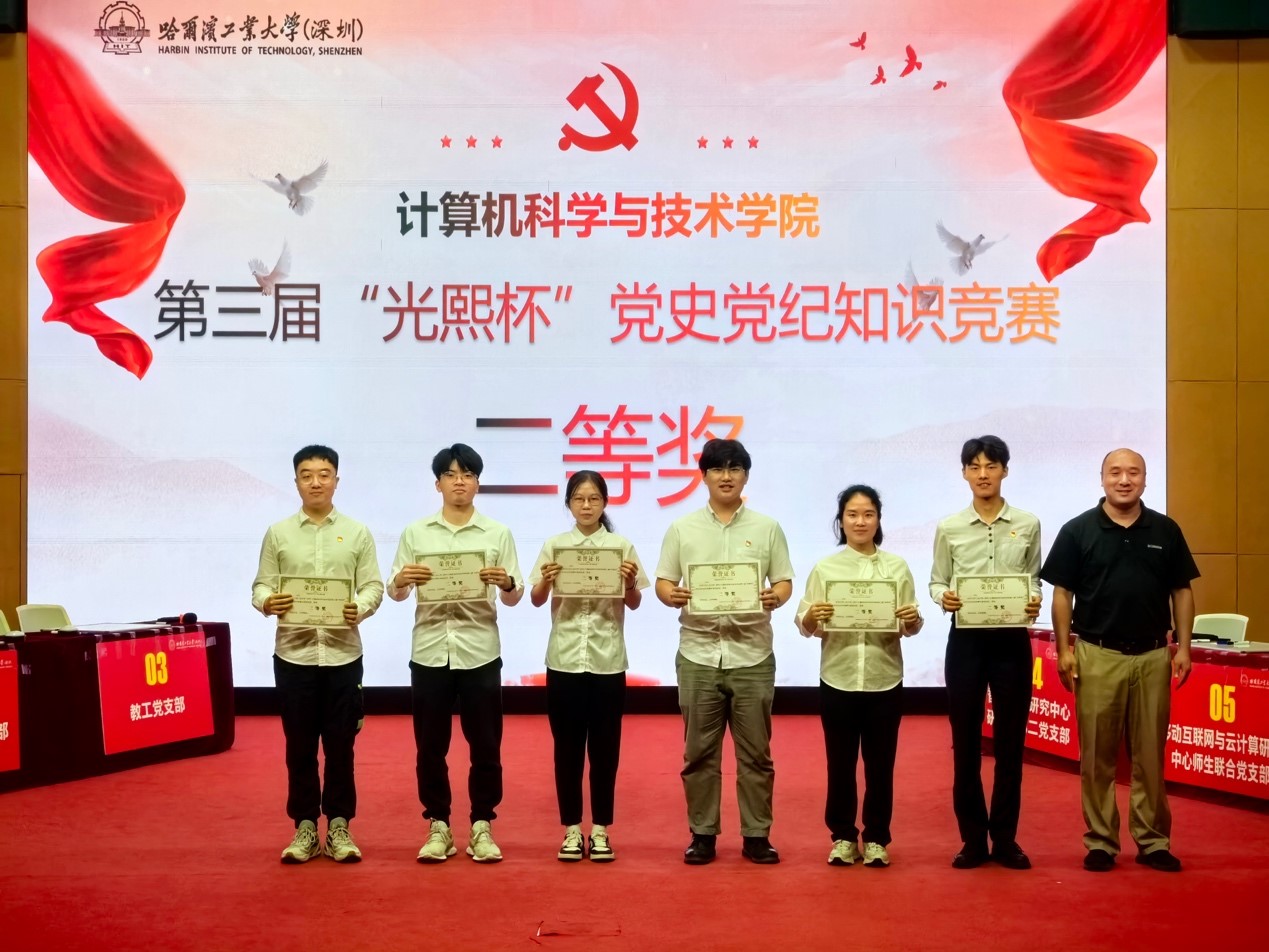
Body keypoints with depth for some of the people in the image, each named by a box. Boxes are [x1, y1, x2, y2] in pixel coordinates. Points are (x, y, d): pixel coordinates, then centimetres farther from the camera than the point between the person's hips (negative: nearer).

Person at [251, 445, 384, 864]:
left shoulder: (357, 533, 5)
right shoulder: (277, 533, 6)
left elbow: (373, 585, 2)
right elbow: (261, 585, 5)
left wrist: (360, 608, -18)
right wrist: (267, 602, -18)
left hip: (342, 652, 0)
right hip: (293, 652, 1)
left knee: (340, 743, 4)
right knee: (299, 744, 6)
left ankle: (338, 826, 15)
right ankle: (305, 826, 16)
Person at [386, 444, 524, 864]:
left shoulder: (497, 534, 4)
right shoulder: (415, 533, 6)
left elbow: (514, 599, 4)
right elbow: (395, 594, 6)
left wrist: (507, 583, -19)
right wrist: (400, 581, -16)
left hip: (480, 652, -1)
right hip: (429, 652, 1)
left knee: (485, 744, 4)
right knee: (430, 745, 6)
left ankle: (482, 826, 15)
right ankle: (438, 826, 17)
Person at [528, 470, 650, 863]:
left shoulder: (621, 545, 1)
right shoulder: (554, 545, 3)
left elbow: (634, 604, 0)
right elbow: (536, 600, 0)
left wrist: (630, 583, -21)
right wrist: (545, 581, -21)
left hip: (607, 661, 0)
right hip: (564, 659, 1)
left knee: (604, 747, 5)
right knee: (567, 747, 6)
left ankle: (600, 830, 14)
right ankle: (571, 829, 15)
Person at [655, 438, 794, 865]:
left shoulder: (767, 528, 7)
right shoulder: (682, 529, 7)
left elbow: (785, 582, 7)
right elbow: (662, 584, 6)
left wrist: (775, 598, -15)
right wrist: (673, 596, -16)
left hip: (752, 654, 0)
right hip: (699, 654, 0)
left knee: (755, 751, 4)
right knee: (699, 751, 5)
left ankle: (756, 835, 13)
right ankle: (702, 834, 14)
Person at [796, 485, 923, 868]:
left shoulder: (897, 567, 4)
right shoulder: (824, 568, 2)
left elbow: (910, 627, 6)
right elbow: (805, 627, 1)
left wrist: (913, 620, -16)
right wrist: (811, 617, -21)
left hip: (884, 681, 1)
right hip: (838, 680, 0)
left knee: (880, 764, 7)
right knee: (840, 763, 6)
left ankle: (876, 839, 19)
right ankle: (843, 836, 19)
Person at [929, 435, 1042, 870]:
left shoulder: (1028, 525, 3)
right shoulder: (949, 528, 2)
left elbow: (1034, 579, 9)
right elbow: (937, 581, 7)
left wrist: (1035, 601, -12)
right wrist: (943, 597, -15)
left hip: (1012, 639, 0)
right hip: (966, 639, 0)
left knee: (1010, 742, 6)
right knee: (965, 743, 5)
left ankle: (1005, 838, 16)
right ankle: (973, 838, 15)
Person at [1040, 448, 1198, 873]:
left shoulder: (1165, 530, 5)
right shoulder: (1078, 530, -1)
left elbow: (1182, 591, 9)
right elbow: (1062, 593, 0)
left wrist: (1183, 647, 2)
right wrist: (1064, 649, -5)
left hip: (1153, 655, 2)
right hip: (1097, 656, -2)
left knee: (1150, 754, 7)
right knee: (1097, 756, 3)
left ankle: (1154, 841, 16)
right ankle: (1100, 842, 12)